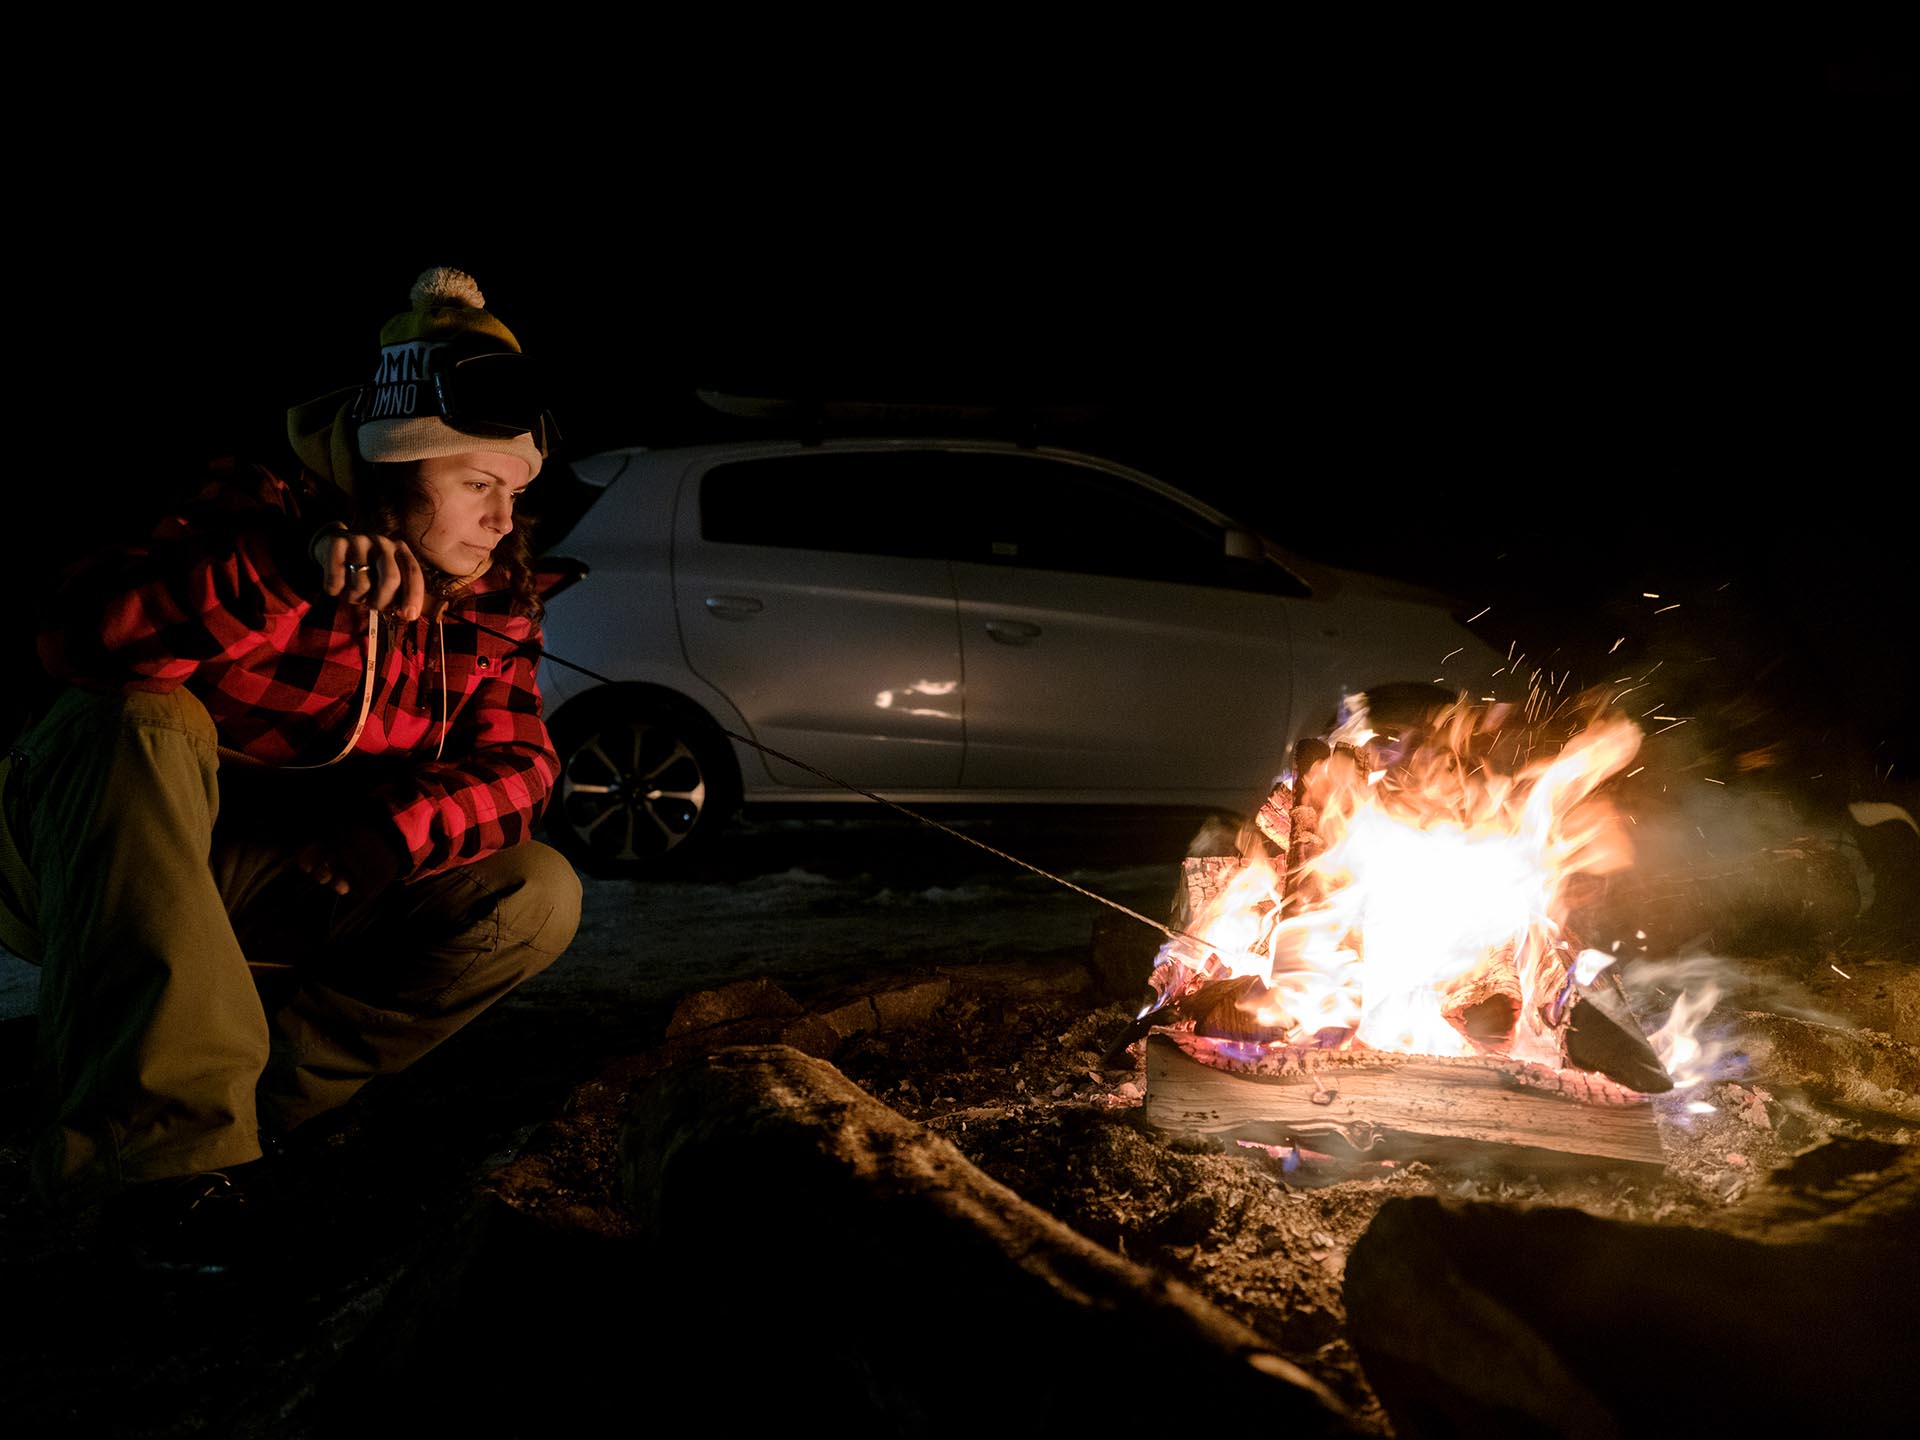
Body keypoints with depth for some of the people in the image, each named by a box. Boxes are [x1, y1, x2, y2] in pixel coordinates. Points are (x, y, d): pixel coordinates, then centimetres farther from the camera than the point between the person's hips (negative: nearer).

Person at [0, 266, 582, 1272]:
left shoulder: (489, 598, 2)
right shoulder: (260, 514, -16)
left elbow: (518, 763, -3)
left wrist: (403, 826, -24)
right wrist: (286, 574, -44)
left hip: (309, 887, 5)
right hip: (108, 872, -4)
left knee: (536, 898, -12)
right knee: (142, 724, -37)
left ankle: (255, 1099, -16)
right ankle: (161, 1141, -38)